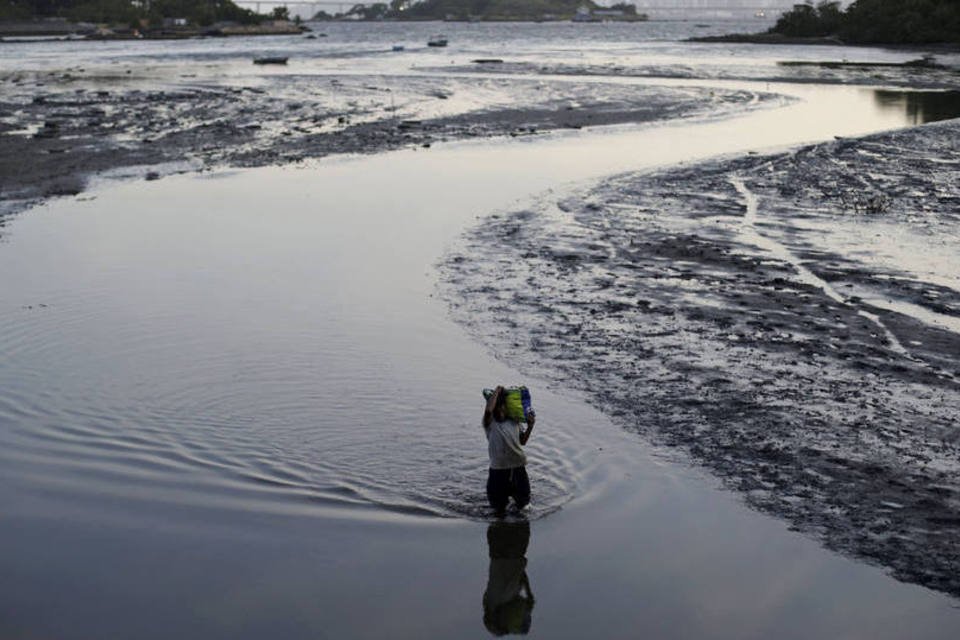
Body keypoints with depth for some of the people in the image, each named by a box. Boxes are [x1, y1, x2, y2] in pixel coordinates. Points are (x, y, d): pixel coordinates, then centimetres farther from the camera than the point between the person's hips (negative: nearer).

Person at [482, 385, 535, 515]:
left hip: (518, 466, 4)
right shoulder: (490, 423, -8)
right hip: (498, 468, -4)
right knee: (497, 503, 10)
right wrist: (497, 391, -18)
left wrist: (530, 425, 0)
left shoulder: (514, 422, 5)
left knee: (523, 499, 19)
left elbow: (523, 441, 13)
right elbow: (488, 410, -30)